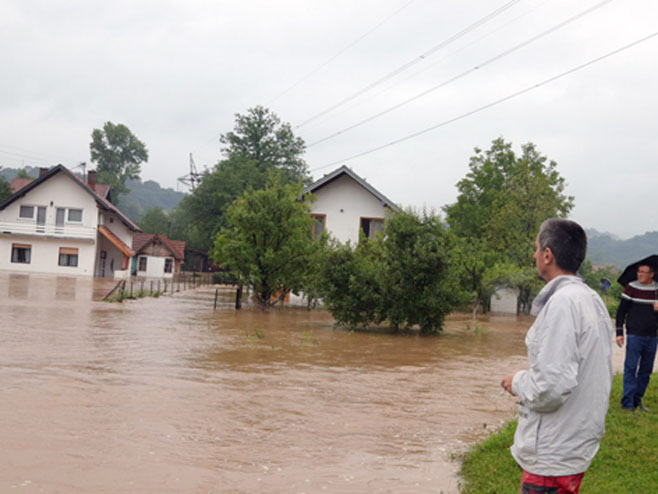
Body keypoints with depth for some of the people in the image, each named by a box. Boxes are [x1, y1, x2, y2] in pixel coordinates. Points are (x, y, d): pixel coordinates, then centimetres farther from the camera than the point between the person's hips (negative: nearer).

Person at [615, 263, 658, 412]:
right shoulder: (631, 288, -2)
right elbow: (621, 311, 0)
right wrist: (619, 332, -5)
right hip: (634, 335, -4)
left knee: (646, 370, 8)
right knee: (631, 367, -7)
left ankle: (637, 399, 19)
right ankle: (628, 402, -4)